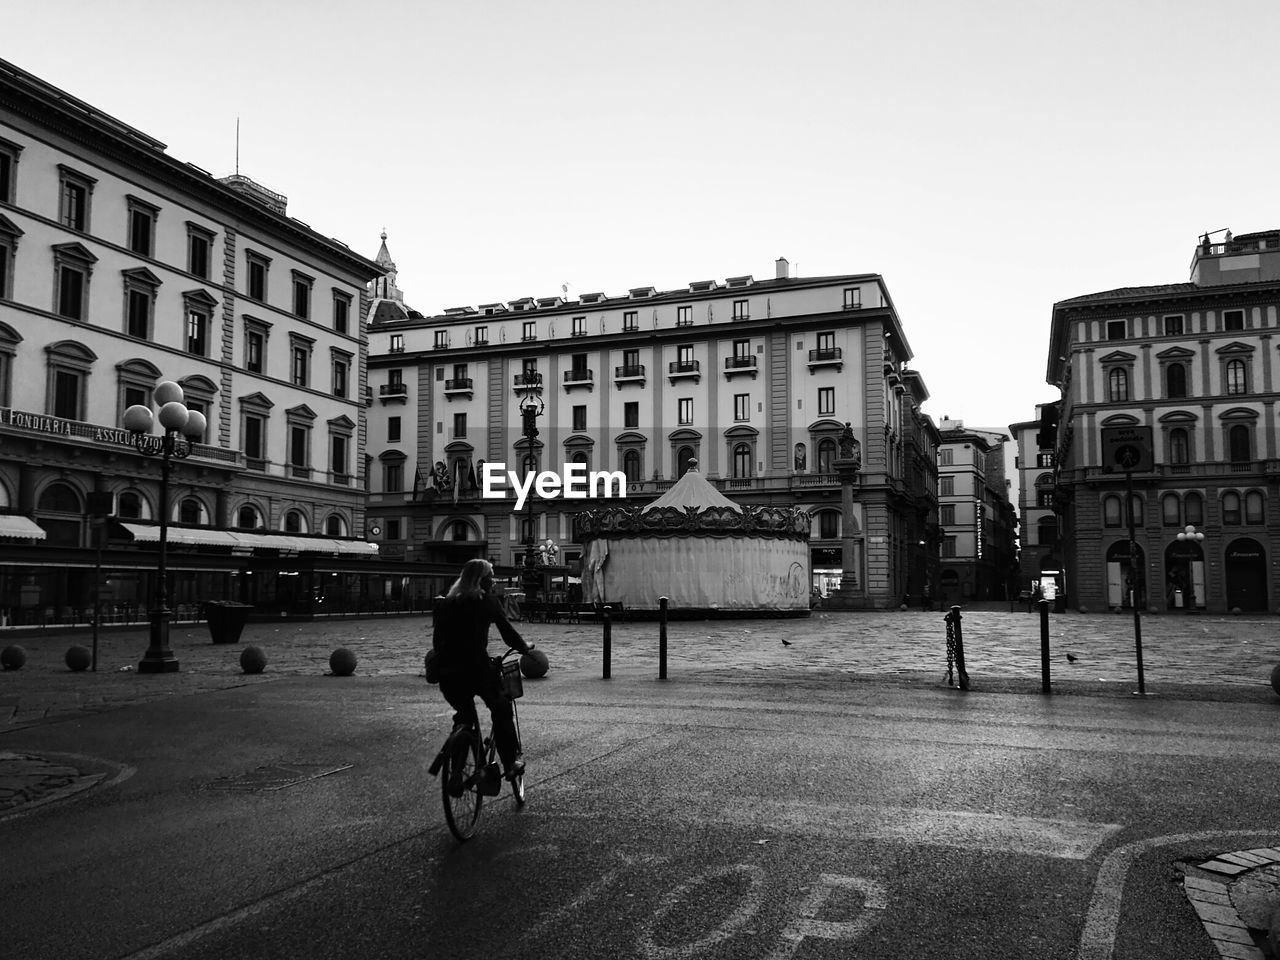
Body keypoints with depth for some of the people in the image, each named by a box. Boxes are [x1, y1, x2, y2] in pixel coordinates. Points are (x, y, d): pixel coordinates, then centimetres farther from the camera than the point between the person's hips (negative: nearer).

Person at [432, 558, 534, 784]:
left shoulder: (446, 603, 12)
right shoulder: (487, 601, 0)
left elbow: (437, 639, 13)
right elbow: (507, 632, 4)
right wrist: (525, 647, 21)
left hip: (448, 672, 4)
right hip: (476, 667, -4)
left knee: (464, 716, 25)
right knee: (501, 709, 17)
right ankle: (510, 763, 16)